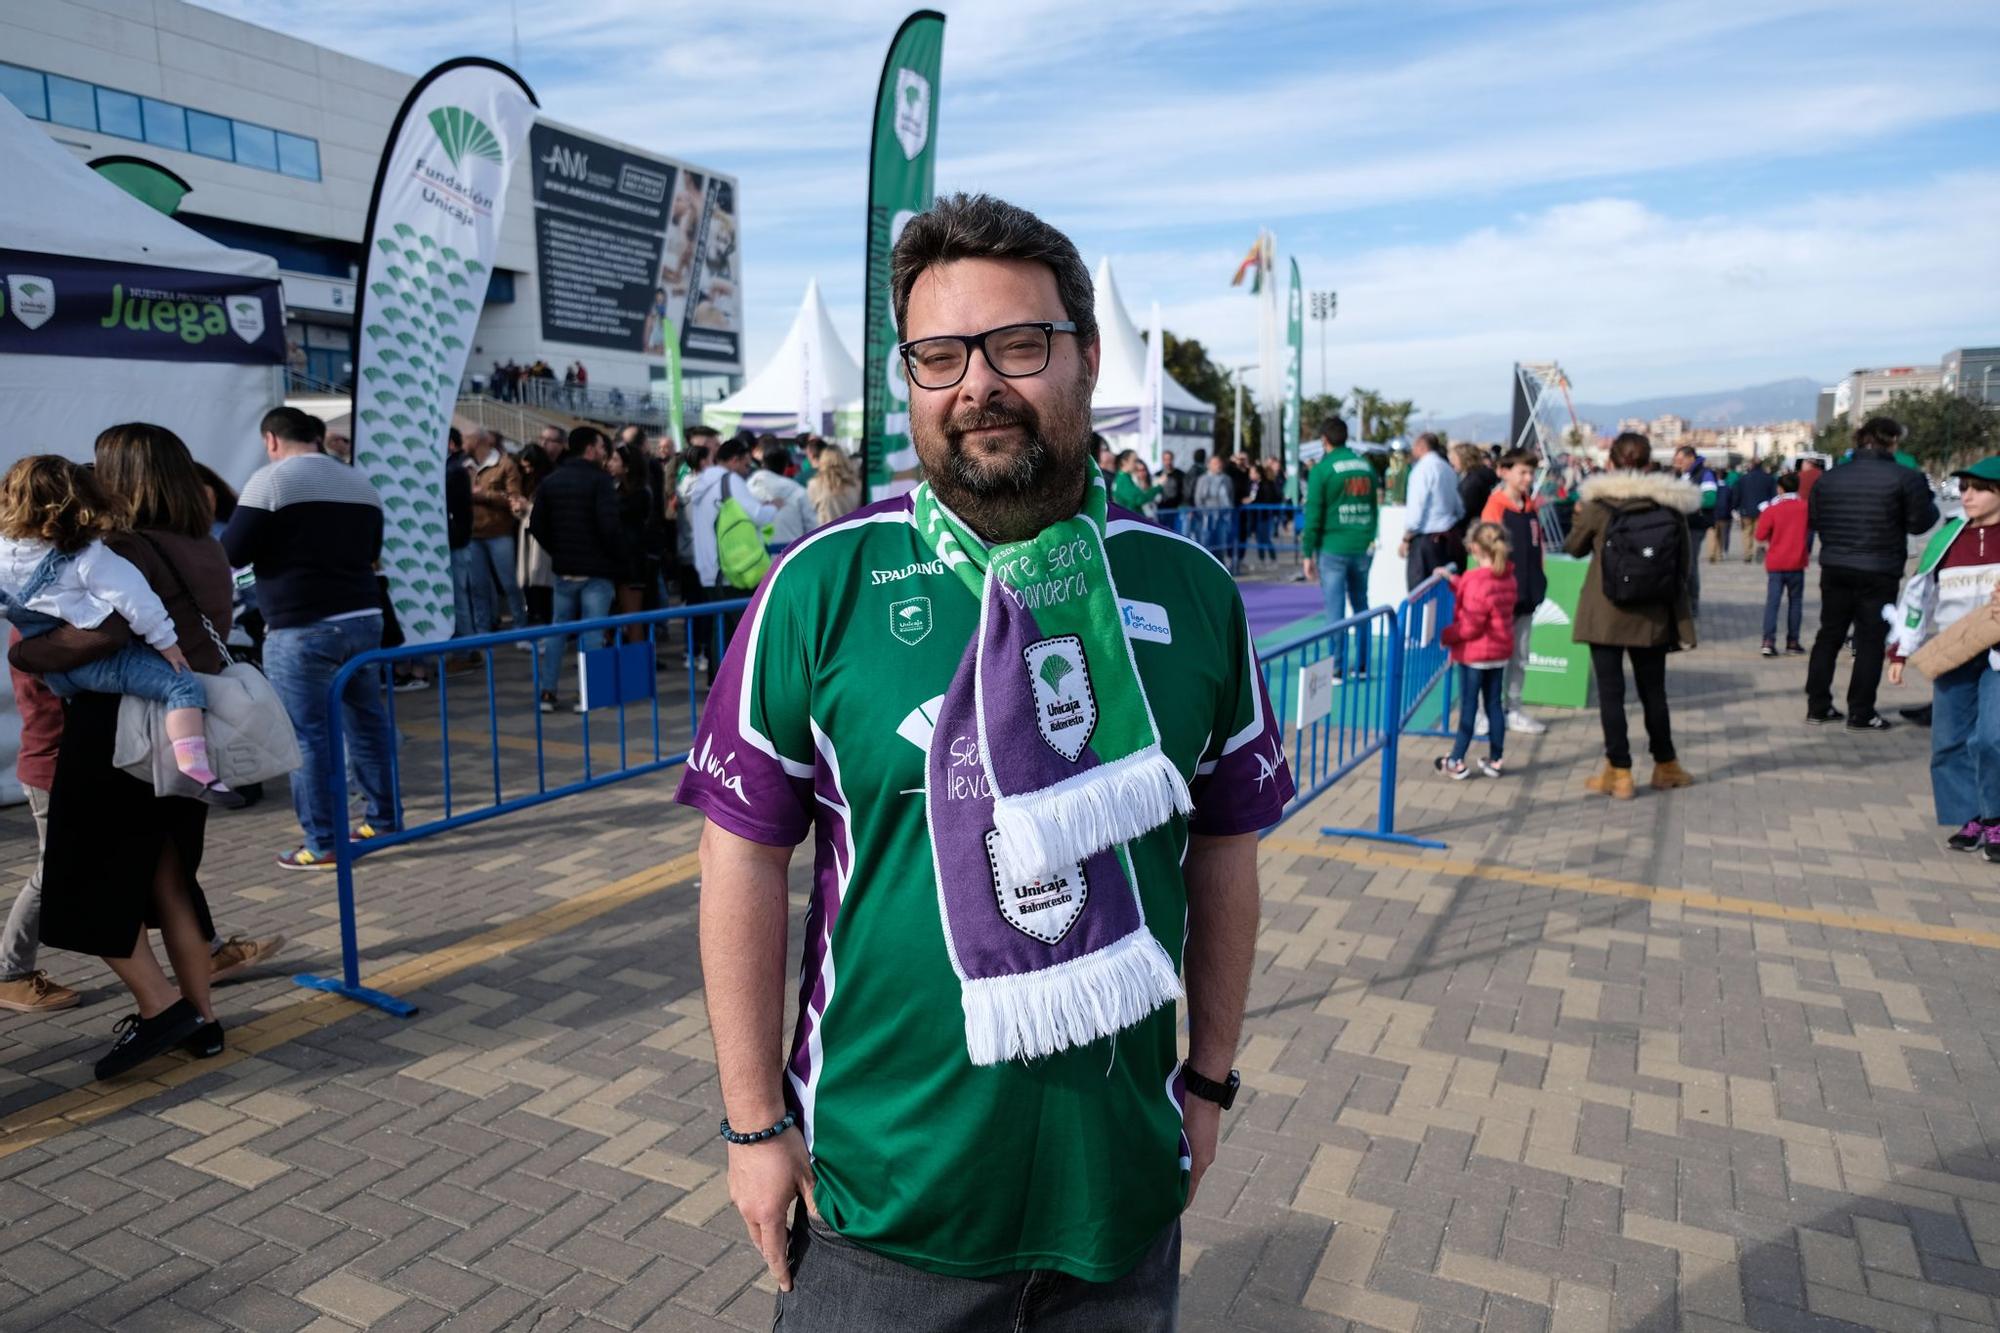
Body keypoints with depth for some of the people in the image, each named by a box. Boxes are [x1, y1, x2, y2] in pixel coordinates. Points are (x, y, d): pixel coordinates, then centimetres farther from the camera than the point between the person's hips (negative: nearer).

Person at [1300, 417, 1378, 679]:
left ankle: (1337, 669, 1)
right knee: (1361, 606, 14)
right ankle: (1362, 666, 18)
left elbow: (1313, 515, -9)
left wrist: (1308, 553, -4)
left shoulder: (1321, 469, -7)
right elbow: (1375, 507, 13)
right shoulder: (1366, 466, 8)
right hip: (1364, 548, 5)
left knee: (1335, 610, 0)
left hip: (1333, 549, -5)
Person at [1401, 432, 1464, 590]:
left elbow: (1417, 506, -14)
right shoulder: (1447, 469, 14)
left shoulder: (1423, 468, -11)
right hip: (1448, 536, 8)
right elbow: (1459, 507, 16)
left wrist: (1406, 536, -7)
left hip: (1426, 537, -8)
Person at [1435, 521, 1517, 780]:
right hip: (1500, 652, 7)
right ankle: (1496, 760, 19)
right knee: (1494, 704, 13)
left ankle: (1456, 762, 6)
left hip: (1474, 653, -7)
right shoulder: (1507, 576, 3)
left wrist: (1445, 636, -10)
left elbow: (1470, 626, -21)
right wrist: (1453, 580, 18)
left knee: (1468, 707, -1)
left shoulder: (1477, 580, -21)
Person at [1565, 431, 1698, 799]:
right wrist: (1674, 603, 16)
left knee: (1611, 692, 5)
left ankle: (1619, 772, 8)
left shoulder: (1598, 505, -10)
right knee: (1653, 691, 16)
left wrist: (1579, 517, 25)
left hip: (1606, 615, -3)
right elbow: (1686, 560, 4)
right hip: (1653, 617, 3)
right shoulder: (1671, 505, -4)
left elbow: (1574, 547, 6)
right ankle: (1665, 766, 30)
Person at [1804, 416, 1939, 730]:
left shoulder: (1830, 477, 3)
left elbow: (1812, 520, 9)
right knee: (1871, 641, 4)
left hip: (1835, 570, 4)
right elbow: (1920, 523, -5)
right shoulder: (1906, 478, -10)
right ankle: (1861, 714, 8)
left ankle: (1817, 707, 15)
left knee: (1829, 636, 13)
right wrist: (1931, 505, 13)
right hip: (1879, 573, -4)